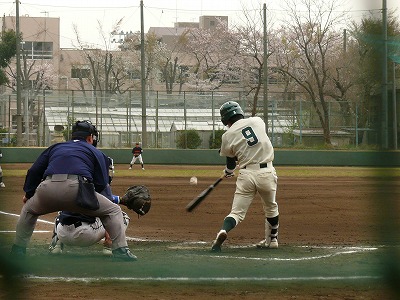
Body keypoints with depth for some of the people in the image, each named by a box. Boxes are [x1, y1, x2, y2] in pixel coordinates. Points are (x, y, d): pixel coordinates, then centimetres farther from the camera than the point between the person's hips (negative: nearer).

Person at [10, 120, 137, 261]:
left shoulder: (55, 147, 33)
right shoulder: (95, 152, 24)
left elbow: (34, 171, 27)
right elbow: (103, 184, 16)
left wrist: (28, 194, 40)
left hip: (47, 190, 3)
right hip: (77, 189, -3)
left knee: (28, 210, 34)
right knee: (114, 211, 12)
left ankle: (17, 249, 27)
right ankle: (121, 251, -3)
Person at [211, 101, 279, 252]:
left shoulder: (228, 136, 0)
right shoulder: (257, 121, 5)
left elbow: (231, 161, 12)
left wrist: (227, 172, 36)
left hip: (246, 174, -2)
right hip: (267, 172, 2)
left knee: (237, 212, 2)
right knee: (271, 207, 24)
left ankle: (223, 231, -25)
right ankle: (272, 239, 36)